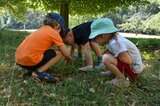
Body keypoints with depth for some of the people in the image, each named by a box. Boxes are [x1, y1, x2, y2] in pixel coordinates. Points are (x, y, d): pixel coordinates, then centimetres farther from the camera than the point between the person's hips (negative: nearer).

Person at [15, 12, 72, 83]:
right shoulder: (54, 33, 0)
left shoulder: (41, 30, 20)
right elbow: (66, 54, 3)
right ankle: (39, 72, -7)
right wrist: (69, 59, 26)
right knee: (59, 53, 3)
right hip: (30, 61, -9)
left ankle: (36, 69, 11)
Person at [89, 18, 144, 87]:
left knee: (106, 58, -26)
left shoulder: (114, 43, -27)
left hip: (133, 70, -9)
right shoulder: (115, 37, 0)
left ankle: (122, 80, -14)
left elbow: (128, 61, -31)